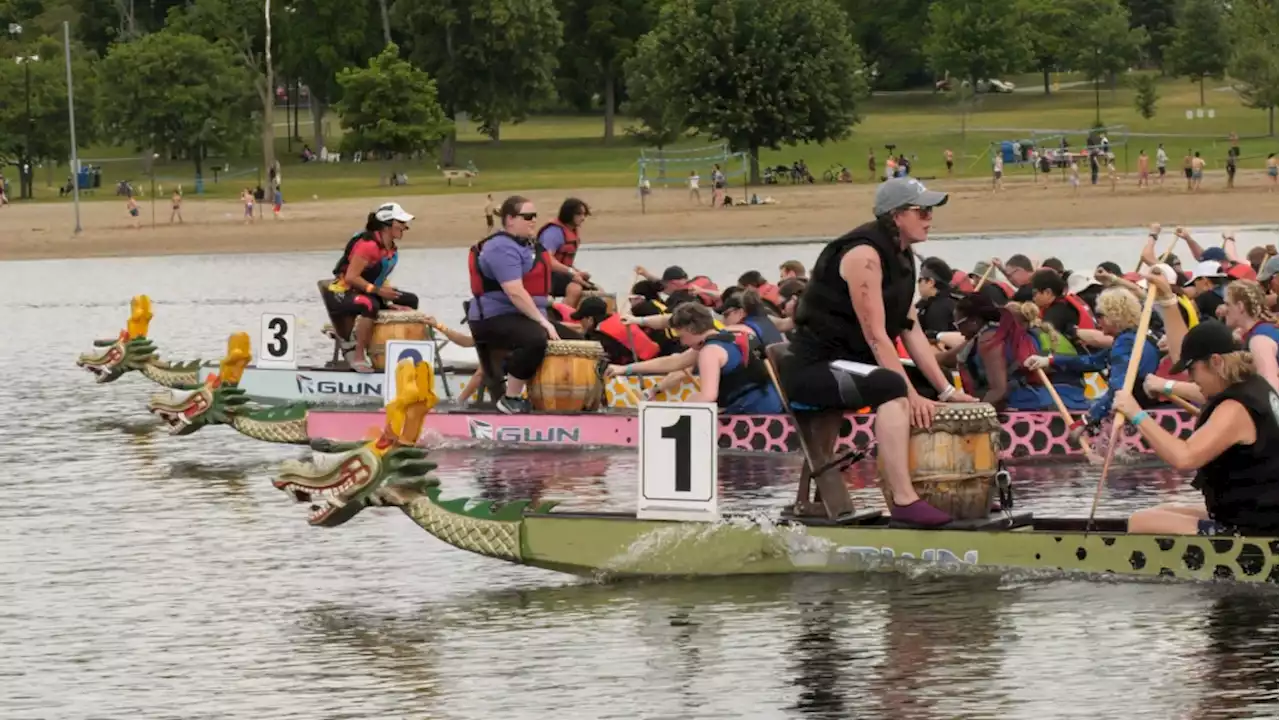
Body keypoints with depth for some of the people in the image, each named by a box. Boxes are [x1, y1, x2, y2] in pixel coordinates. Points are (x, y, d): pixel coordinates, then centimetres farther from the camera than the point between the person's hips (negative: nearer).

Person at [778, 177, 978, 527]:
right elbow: (876, 336, -24)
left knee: (931, 391, 12)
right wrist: (911, 395, -28)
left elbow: (912, 330, 9)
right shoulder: (864, 254, -19)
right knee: (891, 387, -34)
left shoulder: (902, 256, 10)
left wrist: (945, 391, 2)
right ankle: (904, 501, -39)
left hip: (852, 364, 11)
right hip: (814, 366, -11)